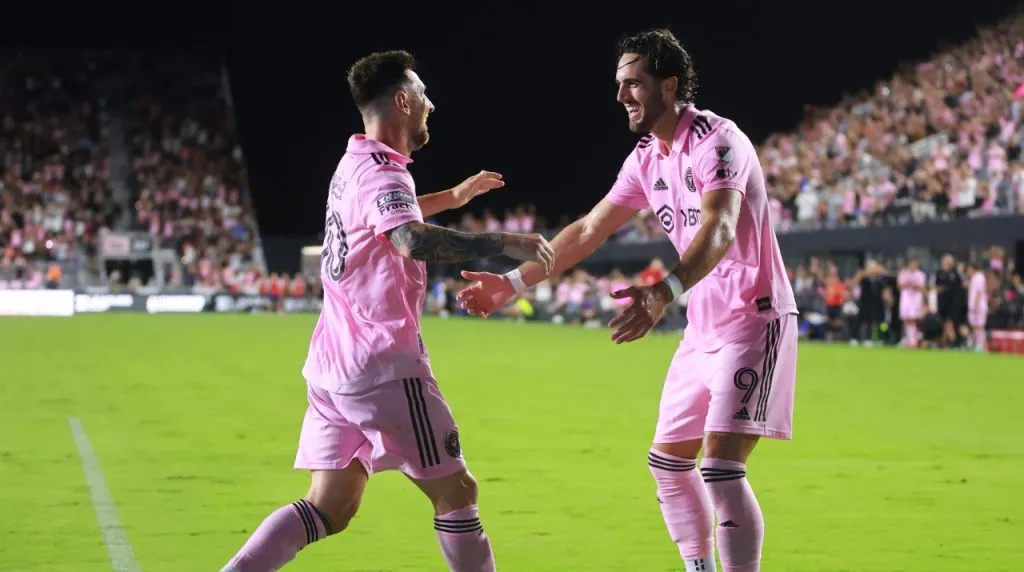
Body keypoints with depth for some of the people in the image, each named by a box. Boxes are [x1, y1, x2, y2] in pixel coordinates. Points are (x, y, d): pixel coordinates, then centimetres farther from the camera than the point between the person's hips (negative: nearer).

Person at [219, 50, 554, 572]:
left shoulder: (355, 164, 16)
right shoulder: (381, 172, -13)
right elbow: (413, 240, -35)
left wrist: (453, 197, 43)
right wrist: (504, 243, -33)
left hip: (331, 366, 9)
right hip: (384, 366, -9)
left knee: (328, 509, 8)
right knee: (456, 493, 2)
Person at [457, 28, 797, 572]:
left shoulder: (715, 140, -20)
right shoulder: (646, 158, 7)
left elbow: (719, 230, -37)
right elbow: (588, 231, 15)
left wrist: (665, 292, -53)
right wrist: (513, 282, 10)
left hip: (753, 319, -9)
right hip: (703, 328, 9)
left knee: (721, 466, -19)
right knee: (668, 462, 13)